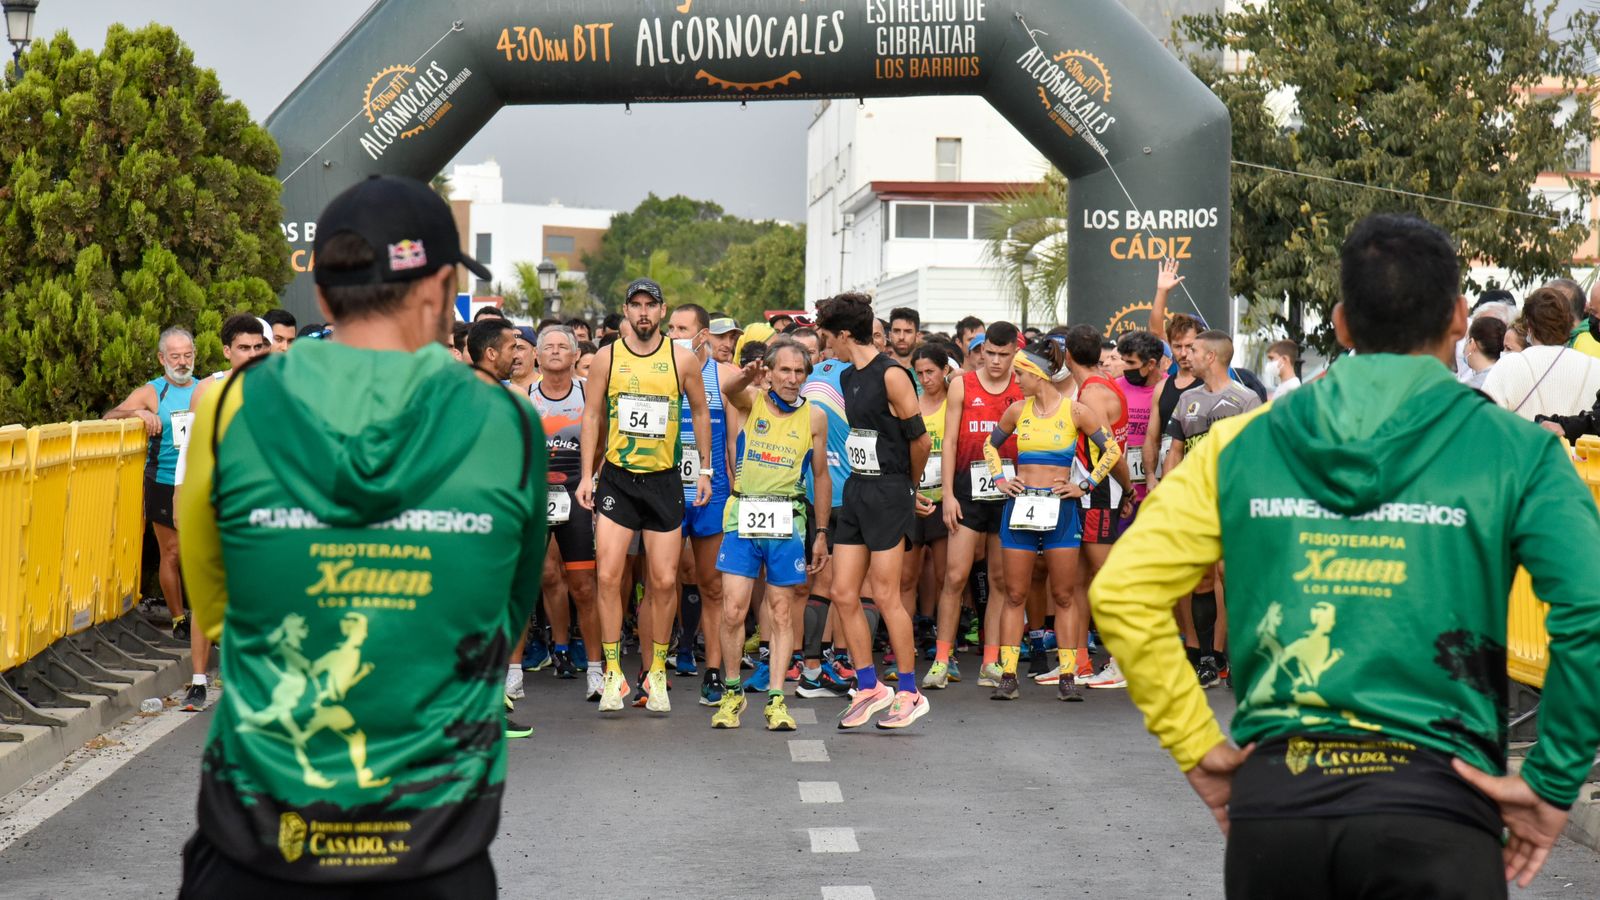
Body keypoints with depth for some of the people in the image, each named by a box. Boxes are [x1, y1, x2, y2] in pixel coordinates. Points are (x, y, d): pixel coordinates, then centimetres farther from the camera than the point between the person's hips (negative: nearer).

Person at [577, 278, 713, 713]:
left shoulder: (682, 359, 1)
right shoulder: (606, 358, 2)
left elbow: (700, 413, 11)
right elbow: (591, 416, 6)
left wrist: (705, 470, 10)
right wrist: (586, 475, 1)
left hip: (664, 480, 0)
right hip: (617, 478, 0)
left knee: (664, 582, 2)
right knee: (608, 576, -8)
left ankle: (657, 672, 17)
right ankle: (613, 673, 1)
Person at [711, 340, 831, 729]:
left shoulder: (814, 417, 5)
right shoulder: (752, 402, 2)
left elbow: (821, 476, 11)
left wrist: (821, 533, 10)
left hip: (787, 520, 1)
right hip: (743, 515, -1)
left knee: (782, 612, 3)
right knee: (733, 610, -4)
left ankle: (776, 699, 8)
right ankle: (732, 693, 13)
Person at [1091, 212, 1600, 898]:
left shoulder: (1241, 444, 7)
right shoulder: (1515, 452, 0)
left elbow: (1121, 592, 1)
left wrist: (1198, 750, 6)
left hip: (1271, 798, 4)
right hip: (1431, 806, -4)